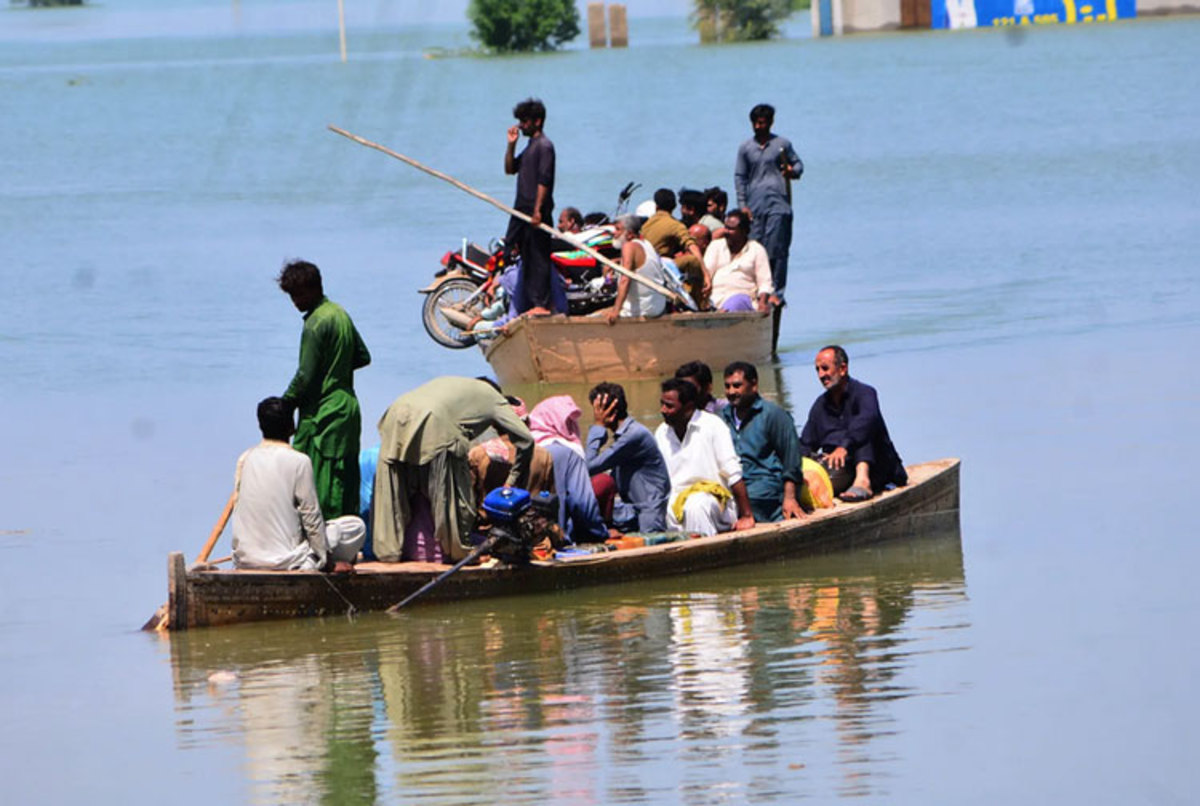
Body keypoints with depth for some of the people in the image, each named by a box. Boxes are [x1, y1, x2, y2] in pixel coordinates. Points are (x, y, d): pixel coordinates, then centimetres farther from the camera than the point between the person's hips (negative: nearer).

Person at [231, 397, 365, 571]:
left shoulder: (244, 459, 4)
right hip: (284, 561, -6)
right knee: (356, 526, 7)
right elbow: (312, 518, -8)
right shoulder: (299, 462, -11)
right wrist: (327, 562, 4)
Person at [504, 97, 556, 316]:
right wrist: (511, 144, 10)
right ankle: (533, 304, 15)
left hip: (537, 211, -10)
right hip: (524, 209, 10)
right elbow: (510, 169, 24)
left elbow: (544, 180, -18)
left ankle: (542, 304, -11)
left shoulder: (544, 146, -11)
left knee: (538, 258, -10)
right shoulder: (531, 146, 19)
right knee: (527, 259, 11)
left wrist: (537, 210, -24)